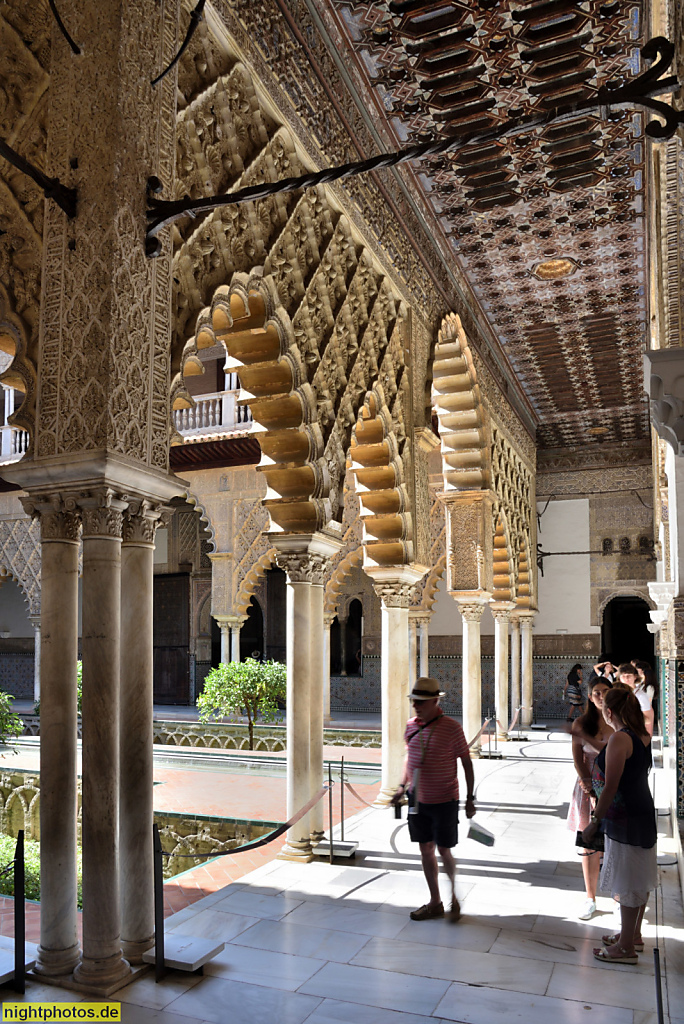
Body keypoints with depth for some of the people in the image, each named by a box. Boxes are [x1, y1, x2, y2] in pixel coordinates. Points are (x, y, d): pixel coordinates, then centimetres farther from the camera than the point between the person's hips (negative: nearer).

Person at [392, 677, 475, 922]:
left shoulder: (451, 727, -15)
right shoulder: (411, 725, 1)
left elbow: (466, 763, -7)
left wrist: (470, 798, -7)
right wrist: (403, 786, 14)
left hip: (444, 800, -5)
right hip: (418, 799, 5)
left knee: (444, 850, 3)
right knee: (426, 849, 12)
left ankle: (453, 895, 28)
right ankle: (435, 903, 27)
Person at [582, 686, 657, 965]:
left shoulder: (619, 739, -22)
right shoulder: (643, 737, 4)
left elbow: (610, 787, -22)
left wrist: (593, 823, -14)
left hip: (626, 820, -9)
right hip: (644, 814, 9)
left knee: (628, 883, 2)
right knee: (639, 879, 20)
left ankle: (626, 948, 14)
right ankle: (633, 934, 35)